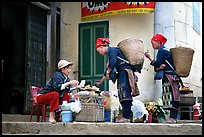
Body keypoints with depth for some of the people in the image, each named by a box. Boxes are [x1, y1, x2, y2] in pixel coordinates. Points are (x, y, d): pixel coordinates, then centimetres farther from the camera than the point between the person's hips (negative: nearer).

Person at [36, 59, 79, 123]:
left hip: (53, 97, 8)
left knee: (67, 95, 0)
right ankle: (51, 117, -31)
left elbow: (67, 90, 9)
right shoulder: (57, 75, -18)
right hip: (41, 96, -8)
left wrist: (75, 87, -7)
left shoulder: (66, 77, 5)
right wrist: (69, 83, -32)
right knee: (55, 94, -34)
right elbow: (57, 87, -33)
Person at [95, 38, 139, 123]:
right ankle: (126, 116, 1)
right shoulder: (110, 54, 28)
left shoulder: (112, 50, -1)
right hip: (121, 74, 10)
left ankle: (126, 117, -25)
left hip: (125, 71, -10)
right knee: (122, 96, 4)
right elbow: (108, 70, 35)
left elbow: (112, 63, -19)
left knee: (125, 95, -17)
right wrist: (100, 82, 41)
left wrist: (108, 72, -2)